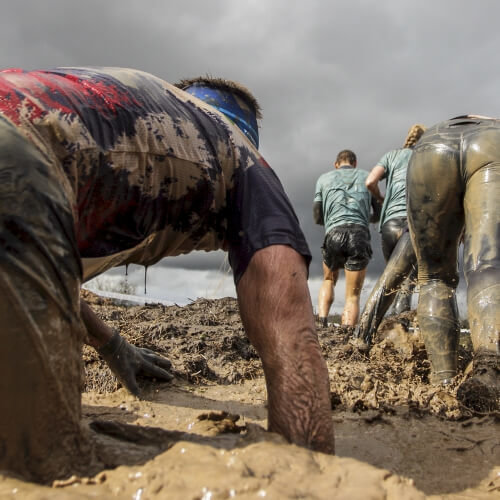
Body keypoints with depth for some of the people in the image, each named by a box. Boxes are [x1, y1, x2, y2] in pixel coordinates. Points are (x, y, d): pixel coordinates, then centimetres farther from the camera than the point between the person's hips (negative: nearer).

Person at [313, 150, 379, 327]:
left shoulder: (324, 178, 20)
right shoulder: (366, 177, 21)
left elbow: (317, 217, 17)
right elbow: (379, 213, 22)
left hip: (334, 233, 1)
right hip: (360, 234, -1)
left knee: (329, 280, 26)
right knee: (353, 296, 4)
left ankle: (322, 321, 6)